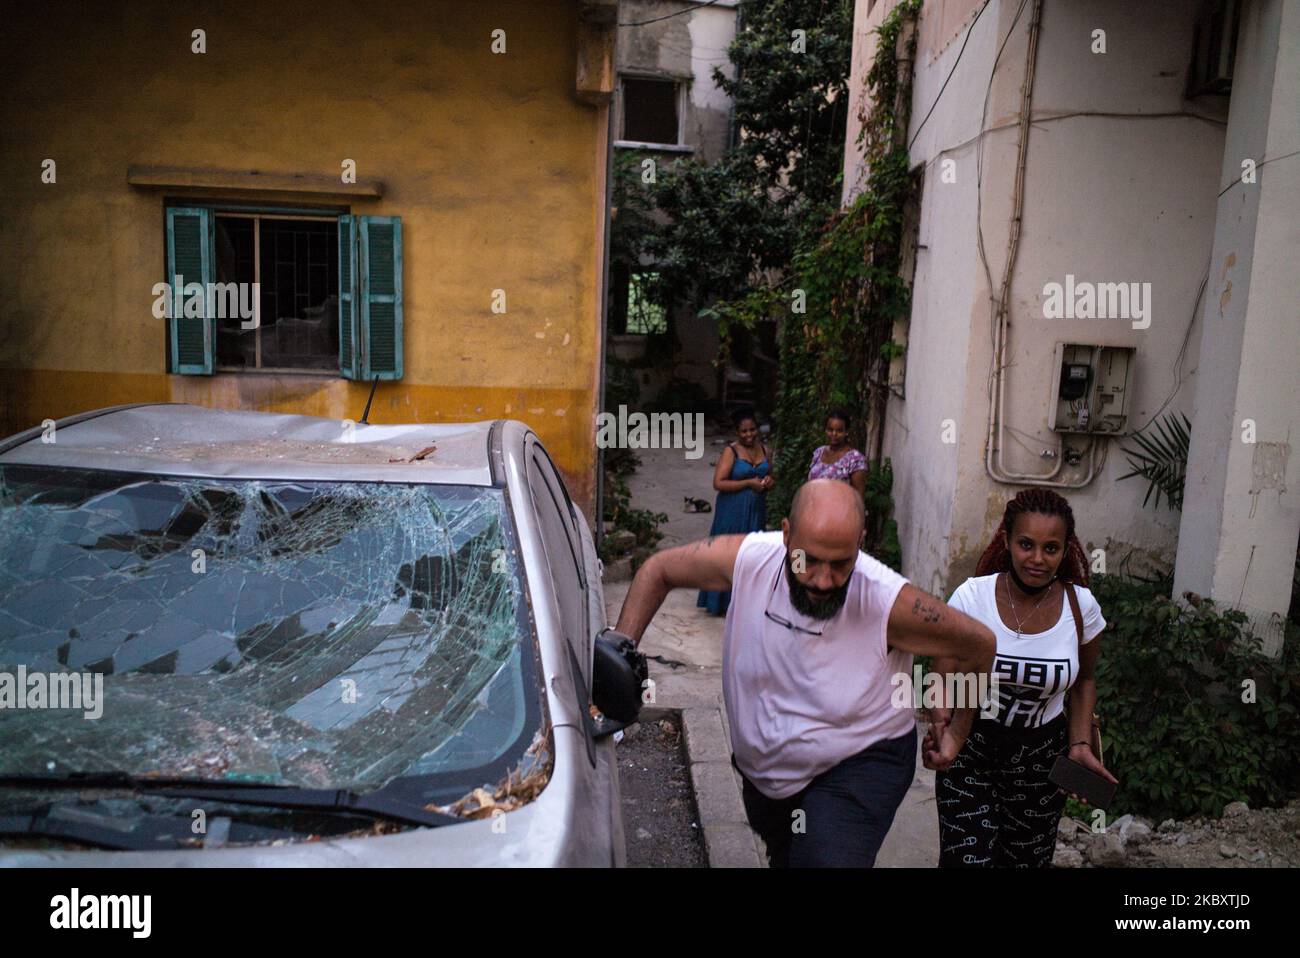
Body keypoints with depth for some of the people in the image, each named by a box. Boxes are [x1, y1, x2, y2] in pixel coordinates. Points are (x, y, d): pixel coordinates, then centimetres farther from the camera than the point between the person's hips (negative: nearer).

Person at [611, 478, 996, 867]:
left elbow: (979, 645, -12)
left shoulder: (889, 602, -31)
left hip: (859, 764, -3)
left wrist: (958, 731, 0)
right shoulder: (746, 558, -25)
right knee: (783, 856, 28)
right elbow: (658, 569, -7)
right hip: (761, 766, 4)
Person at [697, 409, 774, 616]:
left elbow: (771, 476, 23)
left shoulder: (764, 449, 9)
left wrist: (769, 481, -2)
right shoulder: (731, 451, -9)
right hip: (733, 511, -5)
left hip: (757, 511, 5)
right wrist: (749, 483, -19)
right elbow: (718, 483, -16)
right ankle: (725, 601, 8)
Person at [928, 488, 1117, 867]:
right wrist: (941, 725, -30)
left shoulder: (1081, 606, -9)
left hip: (1041, 754, 2)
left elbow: (1084, 679, 9)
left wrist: (1080, 744, -3)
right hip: (970, 747, -2)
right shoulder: (971, 596, -17)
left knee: (1027, 858, 17)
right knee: (966, 858, -8)